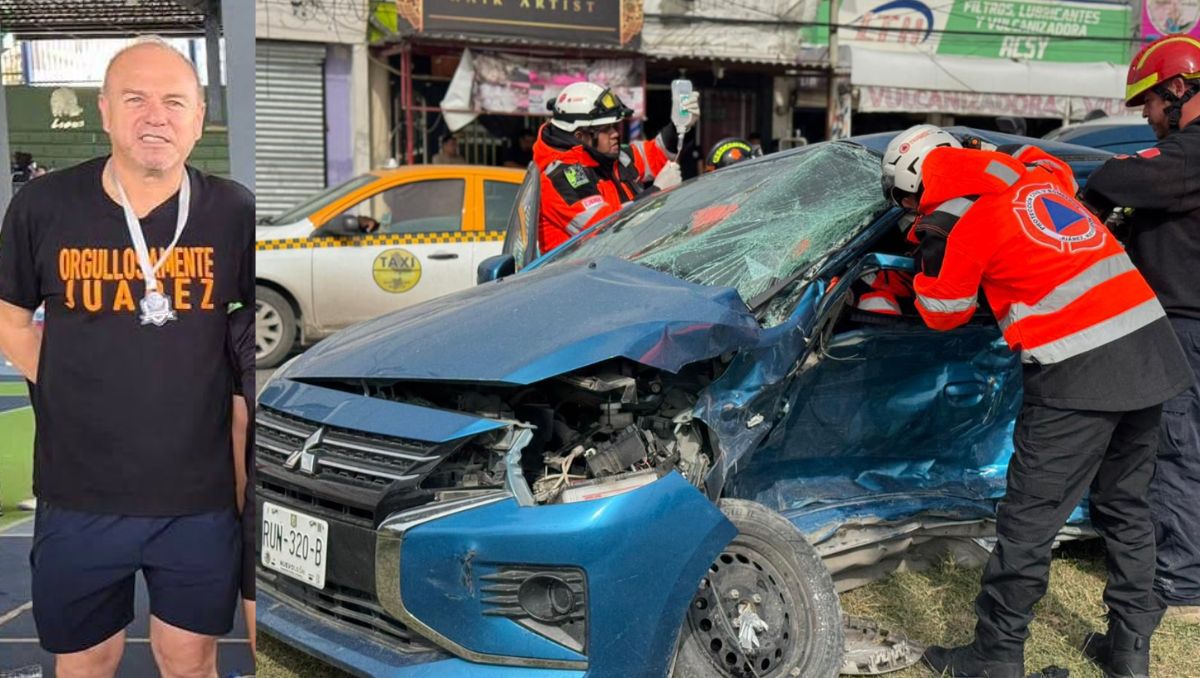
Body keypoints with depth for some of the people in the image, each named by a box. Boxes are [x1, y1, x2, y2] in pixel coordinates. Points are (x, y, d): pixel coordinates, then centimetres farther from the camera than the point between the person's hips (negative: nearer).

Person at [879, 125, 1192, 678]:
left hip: (1079, 370, -8)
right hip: (1151, 344, 8)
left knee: (1028, 522, 1)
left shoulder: (961, 221, -6)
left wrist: (930, 250, 18)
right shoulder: (1040, 175, 13)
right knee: (1125, 506, 20)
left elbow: (943, 314, 7)